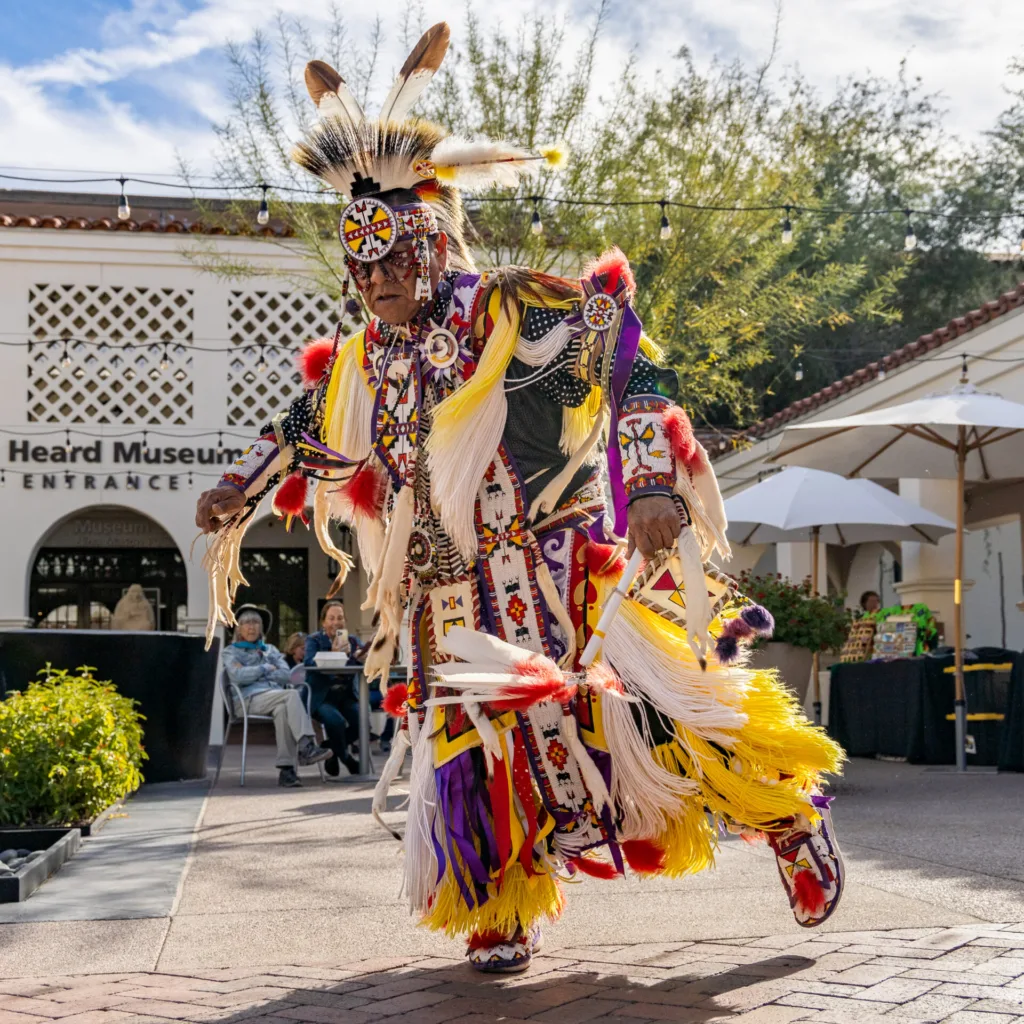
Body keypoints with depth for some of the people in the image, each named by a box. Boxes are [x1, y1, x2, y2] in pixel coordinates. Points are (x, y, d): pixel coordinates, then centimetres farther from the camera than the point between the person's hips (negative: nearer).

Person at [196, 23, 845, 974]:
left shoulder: (517, 314, -10)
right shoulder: (360, 367, 10)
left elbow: (629, 368, -17)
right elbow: (303, 435, 29)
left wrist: (652, 484, -28)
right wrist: (239, 489, 19)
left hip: (562, 567, -5)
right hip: (457, 604, 6)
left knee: (648, 709, -8)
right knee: (479, 739, 5)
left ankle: (786, 813, 15)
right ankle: (504, 911, 23)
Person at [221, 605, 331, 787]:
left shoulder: (270, 650, 30)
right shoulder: (231, 652, 18)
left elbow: (286, 675, 11)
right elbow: (238, 676, -5)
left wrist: (255, 673, 2)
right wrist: (265, 668, 3)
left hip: (277, 697, 3)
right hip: (250, 699, -3)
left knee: (282, 710, -37)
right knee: (292, 695, -33)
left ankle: (286, 769, -44)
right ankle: (306, 746, -44)